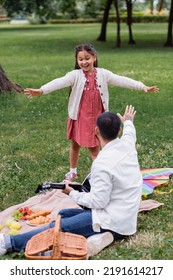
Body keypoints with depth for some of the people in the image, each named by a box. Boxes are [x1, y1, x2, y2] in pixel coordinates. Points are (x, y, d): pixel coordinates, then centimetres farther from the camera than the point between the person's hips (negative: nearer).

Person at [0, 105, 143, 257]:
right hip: (124, 217, 9)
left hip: (113, 222, -9)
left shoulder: (103, 163, -25)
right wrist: (128, 121, 47)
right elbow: (129, 132, 25)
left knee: (58, 226, -13)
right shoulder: (127, 143, -1)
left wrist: (72, 193, -7)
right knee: (63, 214, 14)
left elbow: (98, 201, -22)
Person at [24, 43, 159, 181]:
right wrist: (41, 90, -43)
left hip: (96, 117, 0)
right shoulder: (75, 75, -13)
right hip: (79, 117, 0)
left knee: (94, 147, 6)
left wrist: (143, 86, -16)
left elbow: (121, 80, -9)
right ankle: (73, 171, 37)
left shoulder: (103, 74, -5)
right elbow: (60, 82, -27)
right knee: (75, 144, 17)